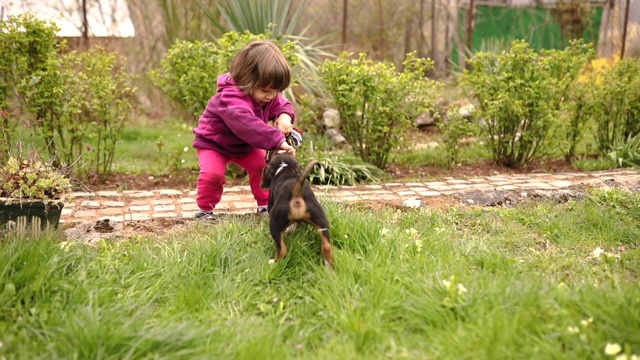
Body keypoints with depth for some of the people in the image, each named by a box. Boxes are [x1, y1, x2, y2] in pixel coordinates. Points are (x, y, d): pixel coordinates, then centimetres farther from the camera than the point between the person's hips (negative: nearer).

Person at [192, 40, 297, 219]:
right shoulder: (230, 98, -41)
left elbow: (283, 105, -2)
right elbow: (248, 125, -55)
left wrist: (284, 117, -30)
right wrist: (278, 141, -61)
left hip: (245, 145, 7)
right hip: (214, 143, -6)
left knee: (263, 165, -9)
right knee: (212, 173, -27)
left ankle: (265, 204, 8)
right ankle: (205, 209, -5)